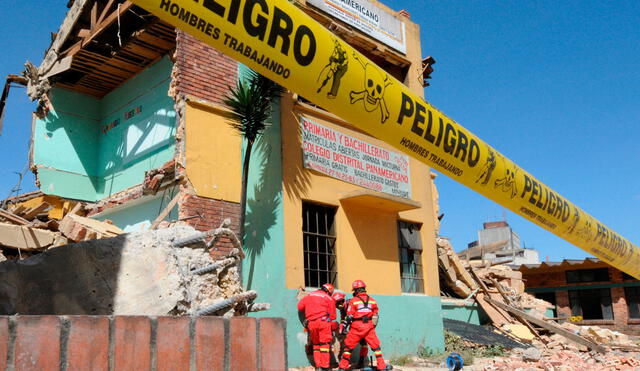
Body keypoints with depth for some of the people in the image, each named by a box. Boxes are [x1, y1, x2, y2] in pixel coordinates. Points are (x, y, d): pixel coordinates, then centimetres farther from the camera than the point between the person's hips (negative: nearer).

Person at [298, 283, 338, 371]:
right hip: (323, 321, -3)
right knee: (325, 344, -2)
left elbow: (300, 306, 19)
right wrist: (333, 329, 17)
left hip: (311, 323, 3)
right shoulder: (329, 298, 11)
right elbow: (332, 316, 10)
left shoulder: (309, 295, 19)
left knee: (316, 344, 13)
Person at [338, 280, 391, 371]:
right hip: (369, 327, 2)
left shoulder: (353, 300, -5)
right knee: (376, 346, 12)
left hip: (356, 328, -2)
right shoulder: (372, 300, 5)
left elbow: (349, 317, -5)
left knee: (349, 346, 9)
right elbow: (375, 315, 12)